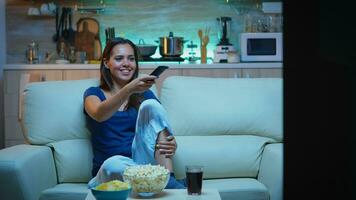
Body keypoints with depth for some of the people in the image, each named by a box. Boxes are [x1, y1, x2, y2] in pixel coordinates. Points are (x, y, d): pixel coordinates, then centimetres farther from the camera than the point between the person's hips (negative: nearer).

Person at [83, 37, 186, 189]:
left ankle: (168, 178, -28)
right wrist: (128, 89, -34)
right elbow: (99, 115, -17)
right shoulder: (93, 94, 8)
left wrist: (171, 145, -19)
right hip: (108, 172, -2)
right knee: (113, 164, -39)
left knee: (151, 105, -18)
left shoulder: (144, 94, 15)